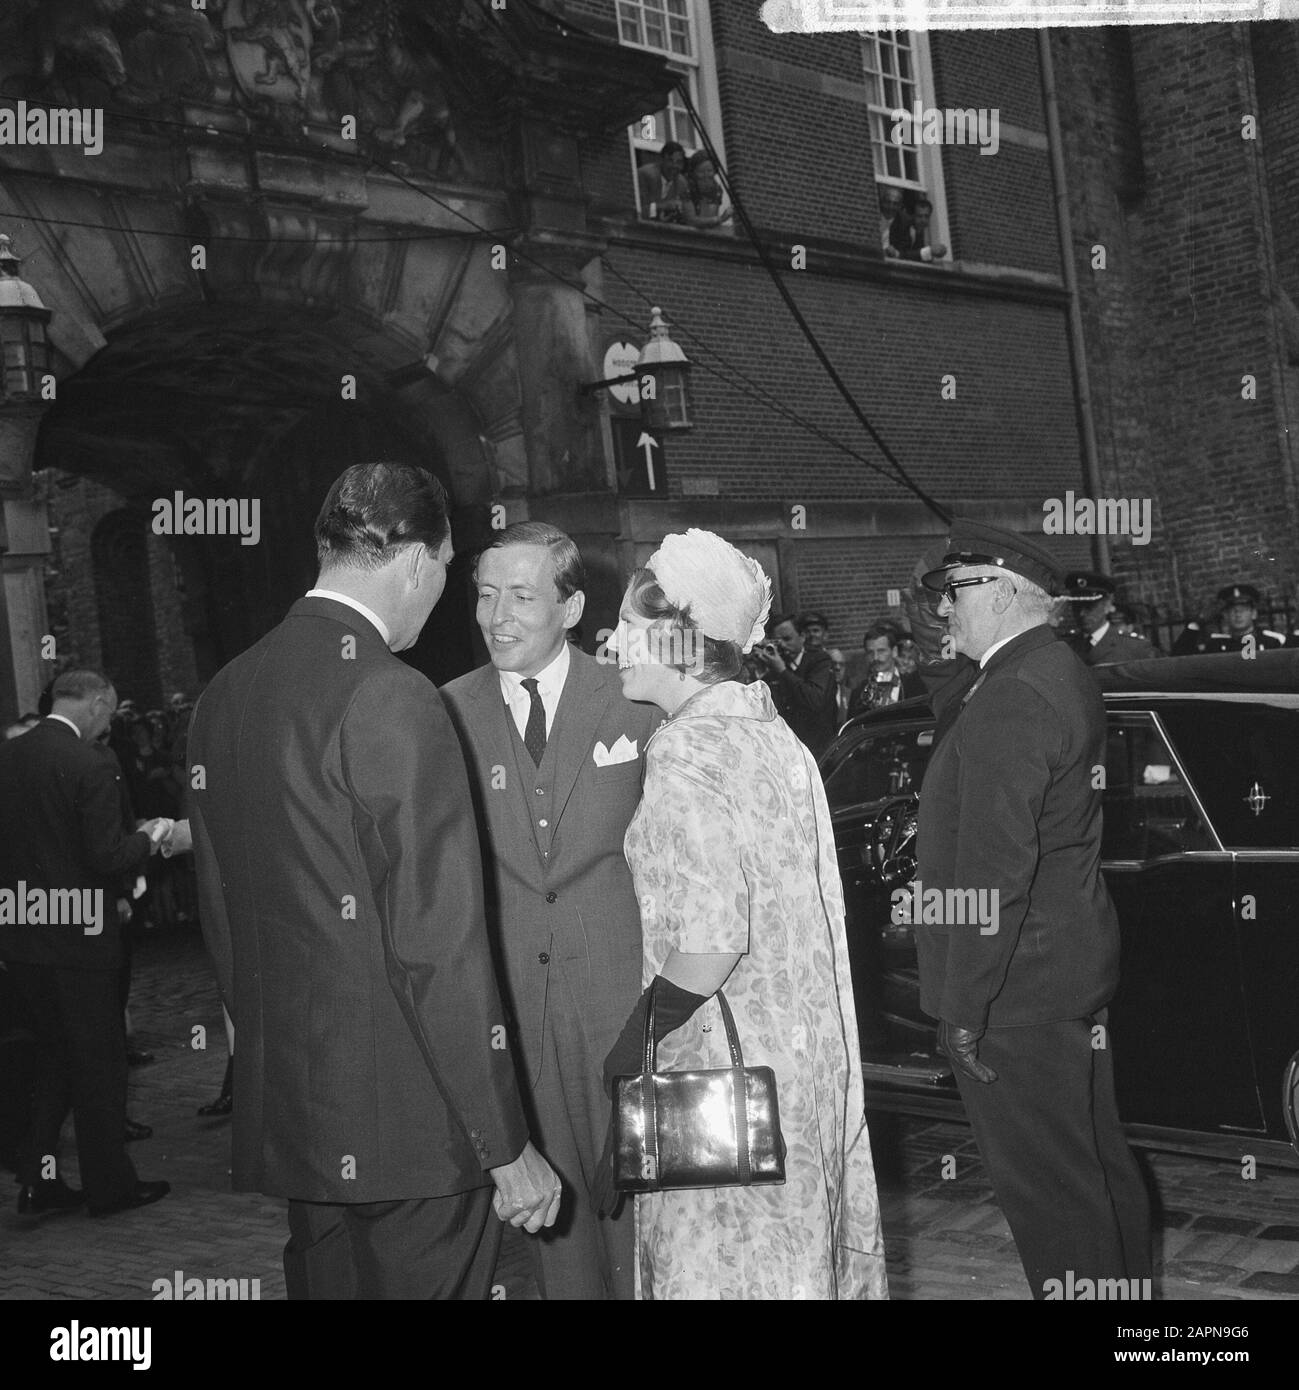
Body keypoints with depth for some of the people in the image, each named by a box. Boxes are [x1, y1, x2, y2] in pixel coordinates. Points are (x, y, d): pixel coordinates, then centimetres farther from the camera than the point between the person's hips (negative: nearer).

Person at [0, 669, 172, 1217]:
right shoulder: (92, 763, -17)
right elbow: (108, 857, -20)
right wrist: (148, 838, -1)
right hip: (79, 936, -7)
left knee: (54, 1053, 21)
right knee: (100, 1062, 7)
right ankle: (108, 1185, 17)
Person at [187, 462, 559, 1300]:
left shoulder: (224, 694, 6)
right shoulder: (394, 701, -18)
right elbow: (439, 947, -20)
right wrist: (507, 1145, -14)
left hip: (285, 1112, 8)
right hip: (406, 1125, -8)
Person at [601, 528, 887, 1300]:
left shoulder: (685, 755, -19)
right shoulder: (771, 730, 6)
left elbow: (711, 937, -26)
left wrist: (635, 1039, -13)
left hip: (727, 1063, -8)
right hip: (811, 1047, 8)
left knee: (722, 1261, 7)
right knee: (802, 1244, 19)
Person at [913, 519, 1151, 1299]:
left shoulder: (1010, 700, -21)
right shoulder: (1063, 673, 11)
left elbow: (993, 870, -25)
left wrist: (966, 1007, -20)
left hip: (1015, 992, -10)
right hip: (1076, 970, 10)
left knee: (1048, 1185, 1)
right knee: (1099, 1165, 21)